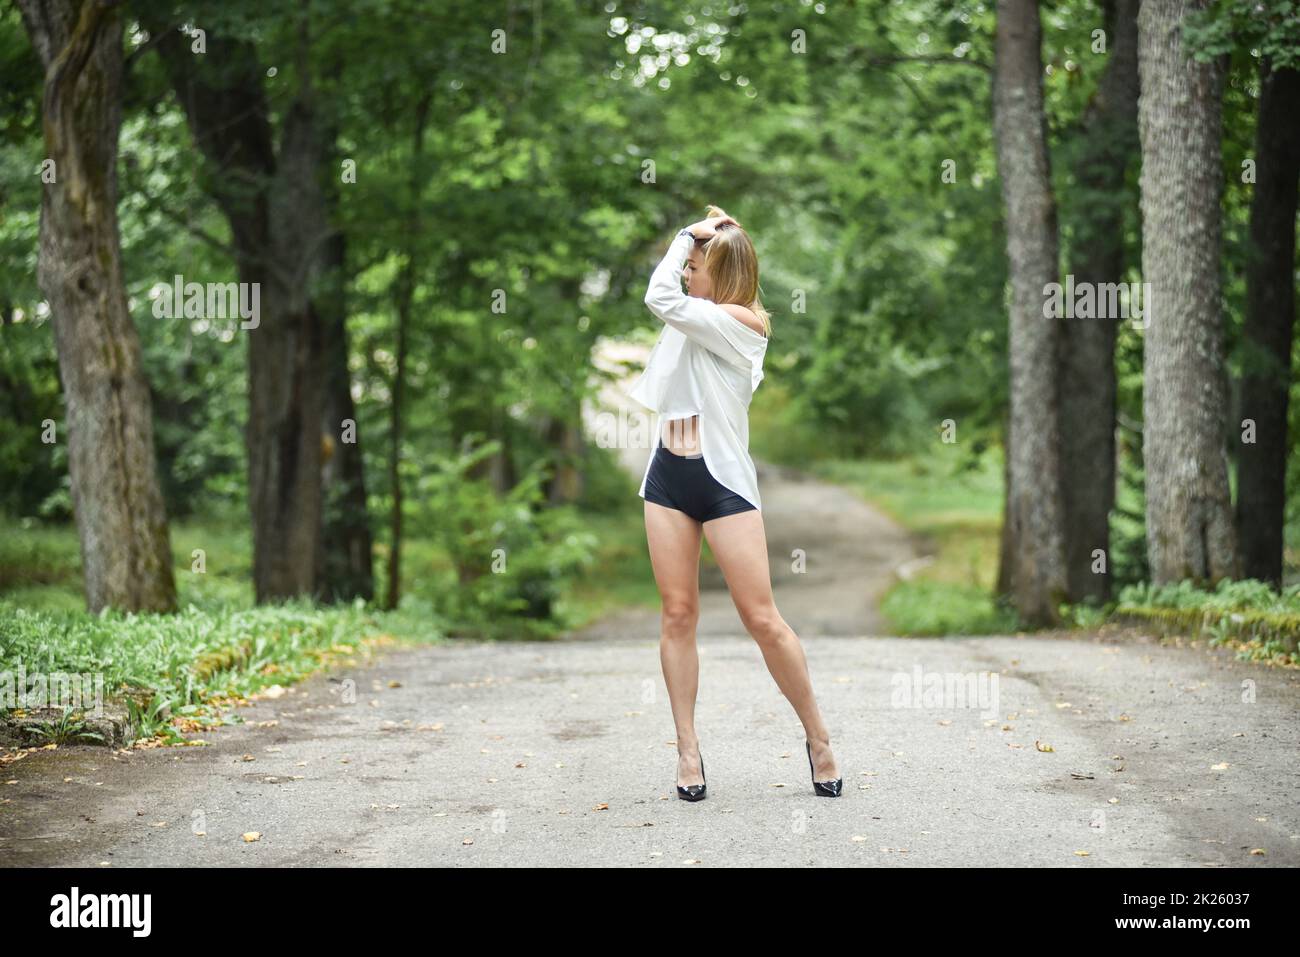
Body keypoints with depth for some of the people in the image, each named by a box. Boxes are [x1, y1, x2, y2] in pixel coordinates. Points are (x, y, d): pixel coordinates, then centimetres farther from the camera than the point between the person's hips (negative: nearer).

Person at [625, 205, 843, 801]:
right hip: (668, 478, 8)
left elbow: (660, 299, -20)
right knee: (677, 614, 2)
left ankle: (817, 737, 8)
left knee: (763, 620, -7)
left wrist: (690, 236, -7)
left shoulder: (742, 322, -11)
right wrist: (698, 233, 14)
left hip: (724, 480, -7)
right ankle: (687, 749, 7)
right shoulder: (700, 318, 13)